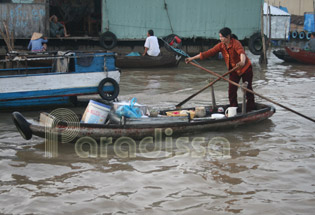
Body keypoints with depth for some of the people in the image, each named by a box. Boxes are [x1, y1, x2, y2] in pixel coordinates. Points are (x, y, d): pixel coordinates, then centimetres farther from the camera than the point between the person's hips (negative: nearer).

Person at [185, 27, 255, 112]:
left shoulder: (236, 43, -26)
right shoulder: (221, 46, -7)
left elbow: (241, 52, -45)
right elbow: (209, 52, -8)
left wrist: (242, 62, -69)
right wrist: (192, 58, -11)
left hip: (245, 68, -6)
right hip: (234, 70, 6)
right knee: (232, 90, -1)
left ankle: (250, 110, 12)